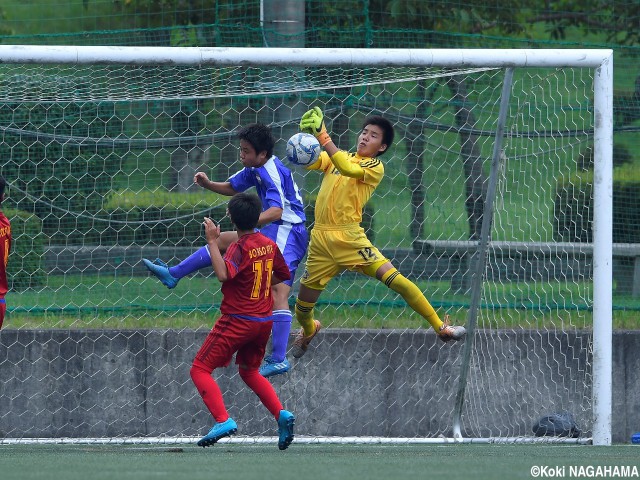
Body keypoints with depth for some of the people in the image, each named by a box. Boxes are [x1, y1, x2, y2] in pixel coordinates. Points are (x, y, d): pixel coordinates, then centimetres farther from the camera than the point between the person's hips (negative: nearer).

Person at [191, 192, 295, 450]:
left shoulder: (239, 248, -16)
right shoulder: (269, 244, 5)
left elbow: (223, 274, -34)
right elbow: (283, 274, 19)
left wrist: (212, 242, -28)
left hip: (237, 320, -7)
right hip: (264, 320, 7)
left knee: (200, 369, -2)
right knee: (249, 370, 27)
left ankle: (223, 420, -19)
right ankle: (281, 414, 7)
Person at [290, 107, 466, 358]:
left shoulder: (375, 167, -3)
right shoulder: (337, 157, 14)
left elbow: (346, 168, -22)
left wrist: (322, 135, -27)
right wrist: (307, 134, -18)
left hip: (349, 238, -4)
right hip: (320, 240, 4)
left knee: (395, 279, -18)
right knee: (302, 307, 11)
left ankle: (440, 328, -9)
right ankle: (309, 330, 47)